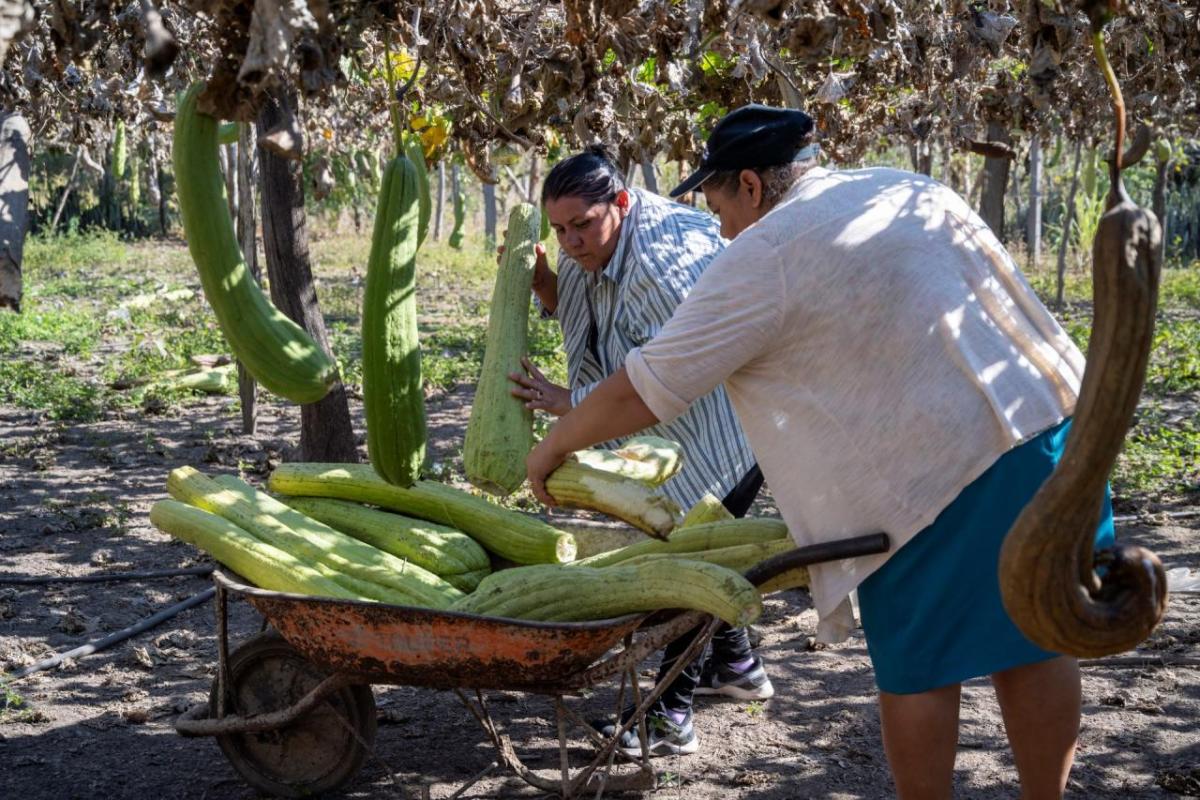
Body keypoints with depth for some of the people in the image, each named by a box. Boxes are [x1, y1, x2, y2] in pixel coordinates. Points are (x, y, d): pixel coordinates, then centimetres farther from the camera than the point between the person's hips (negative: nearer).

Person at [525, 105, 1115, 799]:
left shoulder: (763, 259, -6)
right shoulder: (913, 191, 14)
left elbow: (639, 397, -4)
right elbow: (1007, 295, 20)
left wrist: (554, 445, 11)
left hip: (938, 469, -7)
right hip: (1055, 416, 7)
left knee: (917, 668, 8)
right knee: (1033, 645, 15)